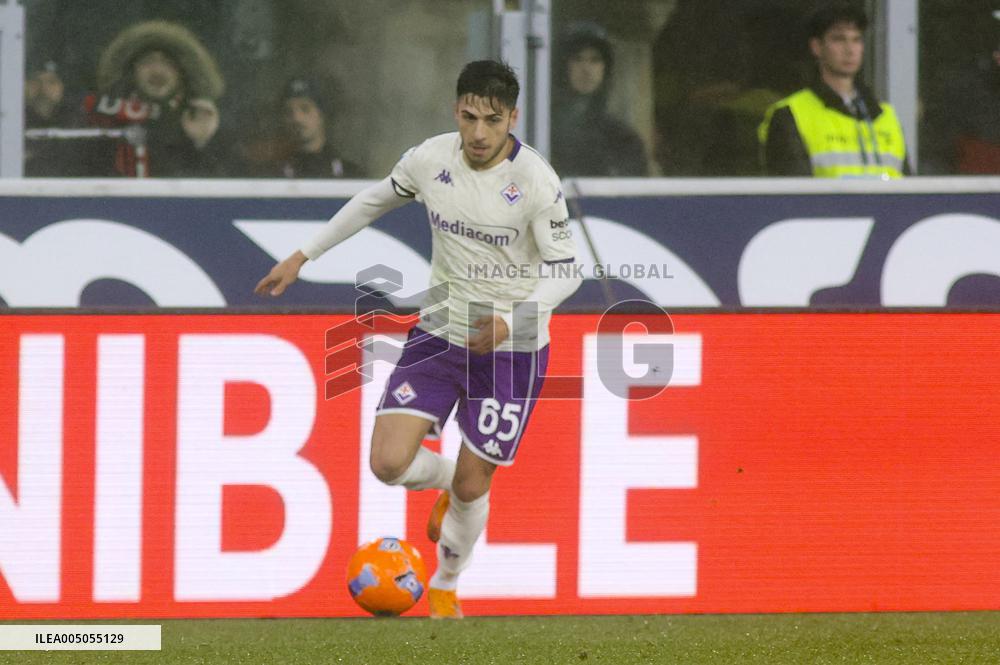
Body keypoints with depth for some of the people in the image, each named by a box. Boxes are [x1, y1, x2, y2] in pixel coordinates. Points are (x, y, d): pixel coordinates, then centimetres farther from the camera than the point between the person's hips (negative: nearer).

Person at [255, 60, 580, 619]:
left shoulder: (537, 181, -17)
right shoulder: (431, 159, -6)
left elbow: (564, 272, -15)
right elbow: (375, 201, 13)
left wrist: (510, 322, -32)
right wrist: (302, 257, 16)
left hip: (511, 348, -3)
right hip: (440, 331, 3)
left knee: (471, 486, 2)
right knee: (390, 462, -14)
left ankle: (446, 588, 32)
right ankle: (446, 483, 23)